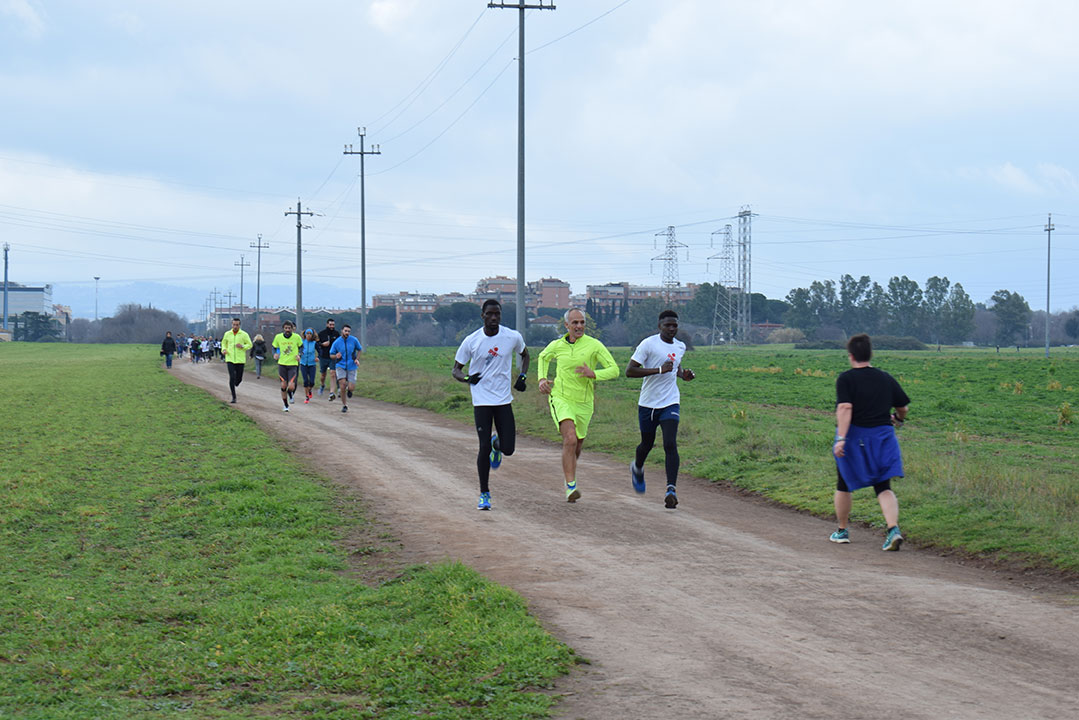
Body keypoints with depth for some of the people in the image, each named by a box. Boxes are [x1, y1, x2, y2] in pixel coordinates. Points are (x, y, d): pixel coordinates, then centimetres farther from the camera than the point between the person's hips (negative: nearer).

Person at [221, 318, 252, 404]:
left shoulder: (244, 335, -3)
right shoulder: (227, 334, 4)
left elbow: (249, 345, 3)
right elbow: (224, 342, 20)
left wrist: (242, 346, -17)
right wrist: (224, 349, -1)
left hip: (240, 360, 0)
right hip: (230, 359, 0)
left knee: (239, 378, 6)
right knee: (232, 378, -12)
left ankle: (234, 385, 45)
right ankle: (234, 397, -5)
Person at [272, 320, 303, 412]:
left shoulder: (296, 337, -3)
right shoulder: (278, 337, 0)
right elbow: (275, 348, 14)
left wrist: (299, 355, -6)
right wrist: (275, 354, -7)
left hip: (293, 364, -1)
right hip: (282, 364, 1)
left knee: (291, 387, -13)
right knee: (283, 386, 0)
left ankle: (291, 394, 24)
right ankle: (286, 405, 18)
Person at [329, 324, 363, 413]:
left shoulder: (354, 340, -4)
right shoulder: (336, 342, -4)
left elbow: (360, 349, 13)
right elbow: (331, 355, 6)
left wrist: (356, 359, -2)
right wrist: (336, 356, -17)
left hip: (351, 367, 0)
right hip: (341, 366, 0)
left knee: (351, 388, -9)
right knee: (343, 384, -19)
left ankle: (349, 388, 32)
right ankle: (344, 404, -1)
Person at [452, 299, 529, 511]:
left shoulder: (513, 337, -1)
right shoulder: (471, 341, -5)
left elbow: (524, 355, 20)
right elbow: (456, 369, 4)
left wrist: (522, 376, 3)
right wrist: (467, 378, -18)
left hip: (504, 400, 2)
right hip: (481, 401, -2)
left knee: (508, 449, -2)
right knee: (484, 448, -8)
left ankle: (497, 445, 37)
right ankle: (484, 494, 6)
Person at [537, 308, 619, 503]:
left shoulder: (594, 345, -9)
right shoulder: (557, 345, 0)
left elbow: (614, 370, -9)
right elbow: (544, 357, 23)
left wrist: (593, 374, -27)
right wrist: (542, 379, 7)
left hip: (583, 403, 1)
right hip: (561, 399, -1)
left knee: (577, 446, 17)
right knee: (570, 439, -24)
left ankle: (569, 476, 48)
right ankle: (570, 486, -26)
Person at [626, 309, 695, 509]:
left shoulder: (680, 347, 8)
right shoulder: (648, 344, -11)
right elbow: (629, 371, -16)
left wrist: (683, 374, 6)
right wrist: (659, 370, -24)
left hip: (670, 403, 2)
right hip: (648, 403, -2)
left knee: (670, 444, -15)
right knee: (647, 443, 14)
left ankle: (671, 489, -22)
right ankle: (637, 468, 48)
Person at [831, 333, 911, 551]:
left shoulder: (846, 379, -9)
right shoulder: (886, 379, 6)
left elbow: (845, 408, -21)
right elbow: (903, 407, 13)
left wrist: (840, 439, -26)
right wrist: (897, 419, 36)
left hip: (854, 436, -3)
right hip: (882, 436, 3)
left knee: (844, 485, 17)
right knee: (883, 487, 3)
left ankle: (842, 531, 28)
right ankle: (893, 529, -19)